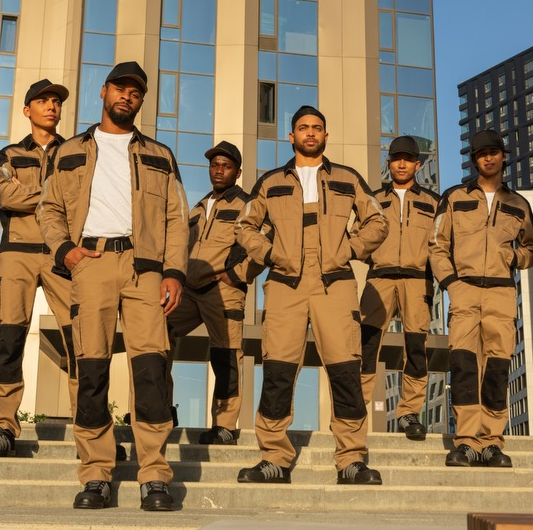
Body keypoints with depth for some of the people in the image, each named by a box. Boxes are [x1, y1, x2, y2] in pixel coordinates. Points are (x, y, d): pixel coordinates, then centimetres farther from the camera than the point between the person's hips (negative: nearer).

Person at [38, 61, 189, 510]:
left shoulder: (159, 156, 20)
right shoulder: (71, 152, 22)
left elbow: (176, 218, 11)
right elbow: (50, 209, 18)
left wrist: (174, 272, -2)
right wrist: (63, 248, -2)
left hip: (144, 264, 0)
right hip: (90, 261, 1)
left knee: (150, 364, -11)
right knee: (91, 367, -5)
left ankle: (154, 478, -9)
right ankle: (96, 476, 1)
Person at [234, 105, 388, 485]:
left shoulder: (348, 180, 17)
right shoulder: (271, 183, 19)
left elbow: (377, 222, 20)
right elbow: (246, 226, 24)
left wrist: (353, 249, 4)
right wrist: (267, 253, 7)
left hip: (335, 284, 0)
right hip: (284, 285, 1)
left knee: (346, 372, -8)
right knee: (277, 372, -6)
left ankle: (352, 461, -2)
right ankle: (275, 460, 1)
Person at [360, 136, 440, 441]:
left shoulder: (432, 202, 18)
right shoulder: (375, 200, 21)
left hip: (418, 279, 0)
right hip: (380, 277, 0)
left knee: (416, 345, -5)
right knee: (365, 342, -11)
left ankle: (410, 413, 2)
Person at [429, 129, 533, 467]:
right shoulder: (454, 198, 14)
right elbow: (437, 246, 10)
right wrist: (449, 280, -4)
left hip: (502, 291, 2)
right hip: (464, 288, -2)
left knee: (497, 365, -3)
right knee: (463, 360, -14)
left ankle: (492, 443, 1)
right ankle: (467, 442, -15)